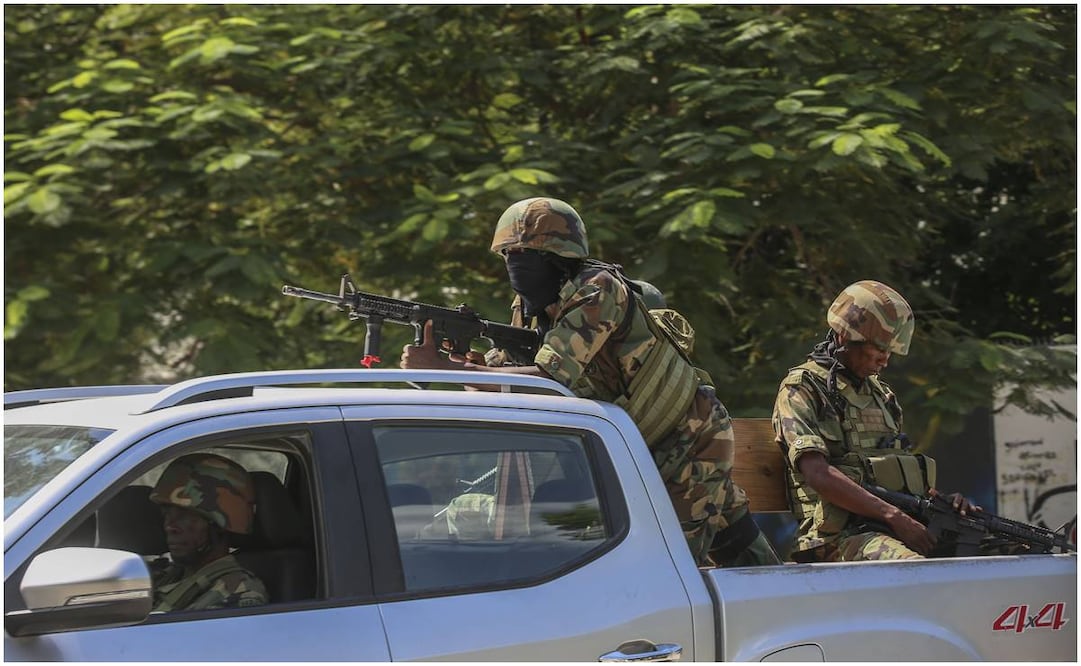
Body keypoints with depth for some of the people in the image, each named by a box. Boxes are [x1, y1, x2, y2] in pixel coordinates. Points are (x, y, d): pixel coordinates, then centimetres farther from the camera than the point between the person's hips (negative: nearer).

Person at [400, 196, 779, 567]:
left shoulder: (597, 291, -26)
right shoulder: (529, 309, 1)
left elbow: (549, 380, -35)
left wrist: (440, 366, -37)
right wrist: (462, 353, -25)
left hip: (692, 445, -8)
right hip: (651, 453, 8)